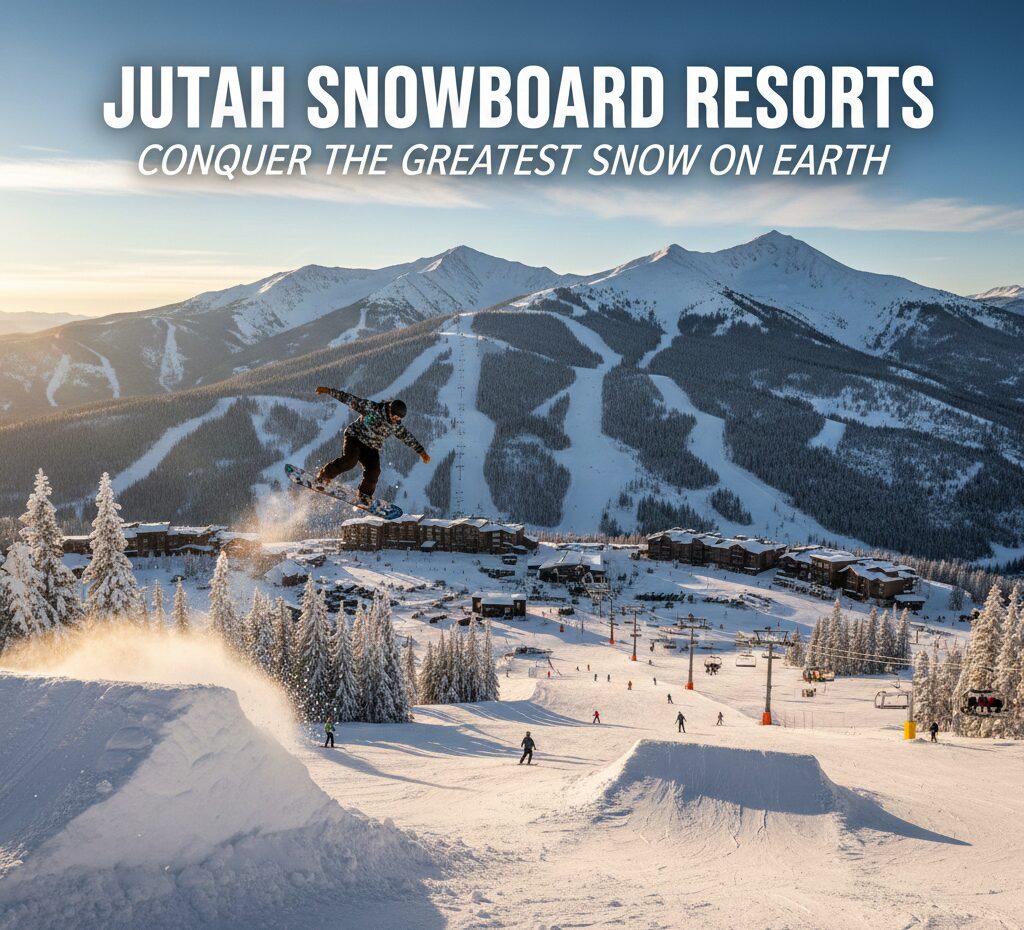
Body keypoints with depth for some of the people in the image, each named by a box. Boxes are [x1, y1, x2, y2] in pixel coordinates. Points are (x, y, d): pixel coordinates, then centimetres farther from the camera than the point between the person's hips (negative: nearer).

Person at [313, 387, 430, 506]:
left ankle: (364, 496, 7)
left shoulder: (396, 426, -3)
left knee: (373, 472, -14)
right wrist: (329, 391, -22)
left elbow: (409, 438, 10)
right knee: (349, 461, -28)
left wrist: (422, 452, 11)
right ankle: (323, 475, -10)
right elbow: (351, 400, -19)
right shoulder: (372, 408, -18)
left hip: (371, 448, 5)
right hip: (354, 437, -5)